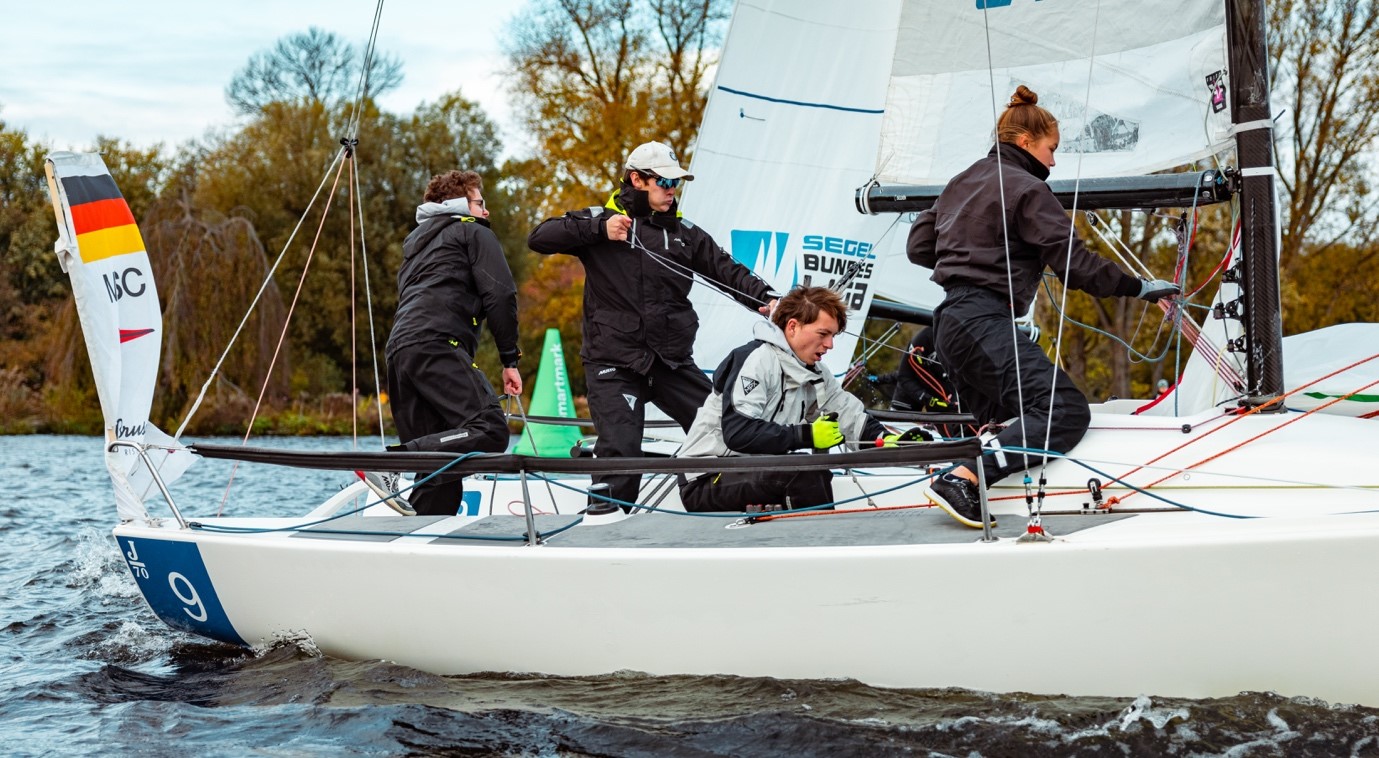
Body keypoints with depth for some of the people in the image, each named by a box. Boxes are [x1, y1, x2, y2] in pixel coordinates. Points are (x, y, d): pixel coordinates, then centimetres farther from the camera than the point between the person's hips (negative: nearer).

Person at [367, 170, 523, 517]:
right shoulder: (475, 232, 14)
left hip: (399, 349, 8)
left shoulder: (417, 241, 38)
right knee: (490, 430, -23)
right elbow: (500, 294, 2)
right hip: (437, 345, -8)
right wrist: (510, 359, 2)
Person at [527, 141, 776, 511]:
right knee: (621, 449, -17)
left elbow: (727, 271, 9)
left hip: (673, 362, 4)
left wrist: (765, 299, -10)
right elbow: (540, 238, -7)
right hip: (613, 363, -4)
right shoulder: (602, 220, 2)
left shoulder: (684, 233, 13)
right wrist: (598, 229, -18)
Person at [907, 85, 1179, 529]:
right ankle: (961, 481, -34)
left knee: (1002, 423, 18)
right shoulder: (1027, 188, -5)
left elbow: (919, 247, 25)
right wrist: (1139, 288, -3)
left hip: (952, 321, 10)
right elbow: (1073, 263, -10)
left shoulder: (961, 183, 21)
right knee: (1065, 411, -23)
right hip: (986, 321, -10)